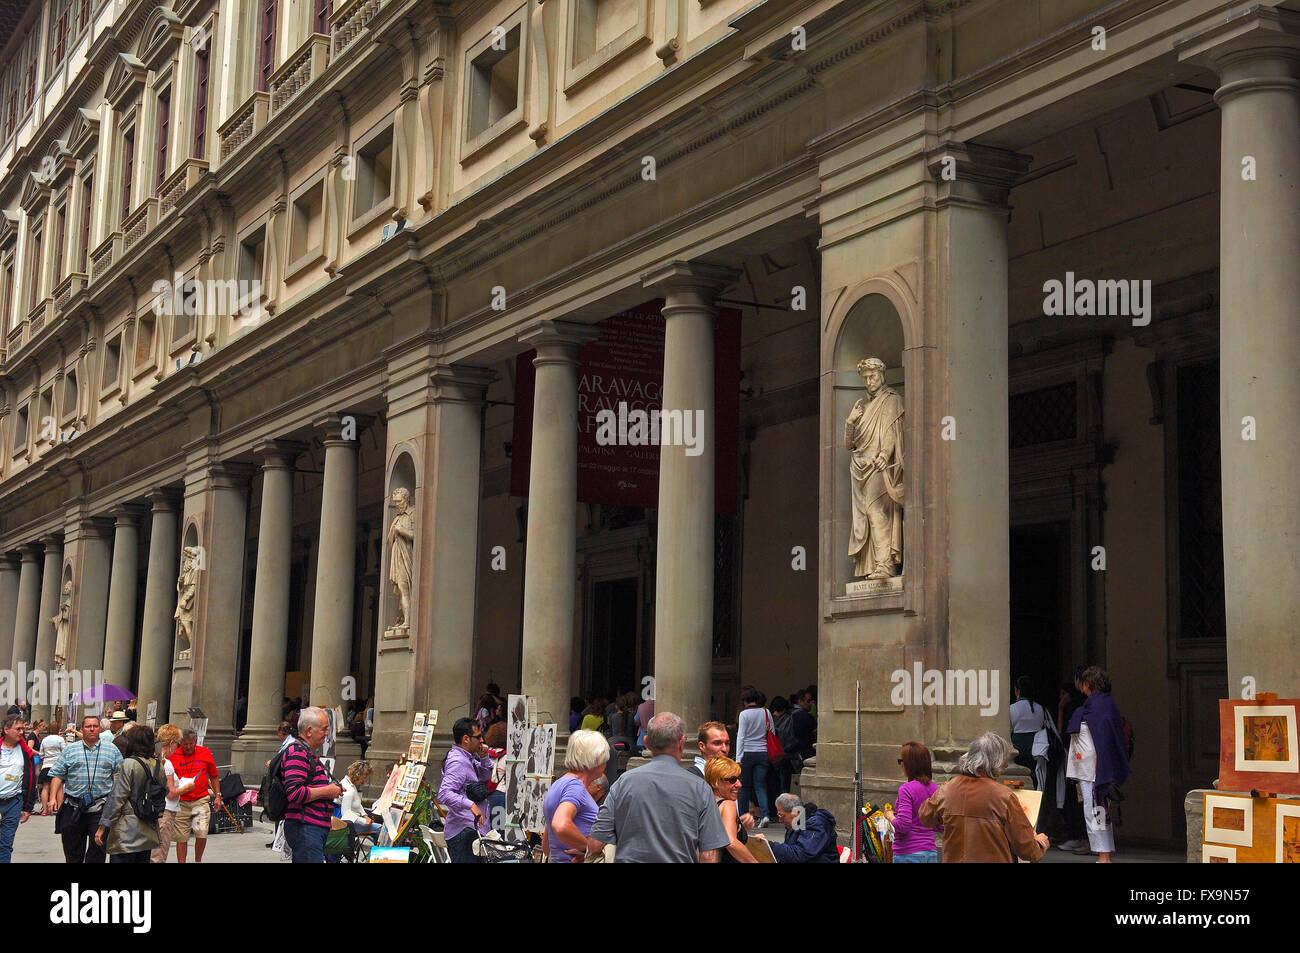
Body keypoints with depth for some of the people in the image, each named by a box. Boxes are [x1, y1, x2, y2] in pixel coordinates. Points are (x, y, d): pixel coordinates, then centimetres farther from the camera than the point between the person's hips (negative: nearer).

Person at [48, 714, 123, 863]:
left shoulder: (112, 751, 10)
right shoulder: (70, 750, 10)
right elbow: (57, 775, 7)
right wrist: (53, 797, -4)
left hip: (100, 808, -1)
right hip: (73, 808, 1)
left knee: (97, 851, -4)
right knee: (72, 851, 6)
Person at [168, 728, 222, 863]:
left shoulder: (205, 753, 4)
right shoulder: (173, 756, 1)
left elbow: (213, 776, 14)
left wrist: (217, 796, 10)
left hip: (201, 800, 0)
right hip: (181, 802, 0)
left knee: (201, 833, -12)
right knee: (181, 837, 2)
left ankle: (198, 860, 12)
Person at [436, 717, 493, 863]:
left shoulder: (468, 758, 16)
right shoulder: (457, 762, -17)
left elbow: (485, 776, 29)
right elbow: (444, 794, -27)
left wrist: (484, 758, 10)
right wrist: (471, 804, -37)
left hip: (472, 830, 11)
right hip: (464, 833, -11)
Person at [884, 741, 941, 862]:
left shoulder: (906, 789, -14)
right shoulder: (935, 789, 6)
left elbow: (903, 826, -19)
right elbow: (942, 828, 8)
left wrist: (890, 816, 0)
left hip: (908, 854, -7)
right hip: (931, 853, 7)